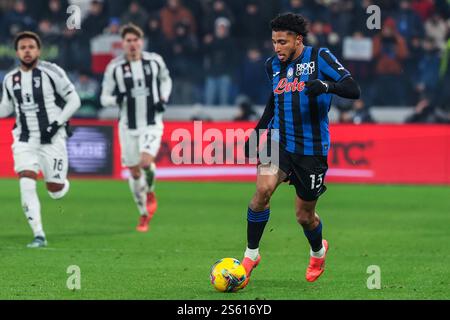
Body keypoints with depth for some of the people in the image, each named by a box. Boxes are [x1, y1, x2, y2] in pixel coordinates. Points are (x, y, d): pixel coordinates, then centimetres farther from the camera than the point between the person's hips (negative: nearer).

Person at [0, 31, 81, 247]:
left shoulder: (51, 72, -8)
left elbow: (74, 100, -4)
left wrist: (57, 124, -14)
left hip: (51, 138, -3)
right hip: (24, 140, 3)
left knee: (55, 191, 0)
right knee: (27, 186, -15)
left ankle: (62, 185, 39)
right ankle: (39, 236, -11)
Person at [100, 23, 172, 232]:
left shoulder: (155, 61, -2)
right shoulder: (114, 67, -6)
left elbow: (165, 79, 19)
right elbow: (104, 98, -1)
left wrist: (163, 99, 2)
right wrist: (116, 99, -24)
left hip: (152, 123, -1)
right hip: (128, 126, 1)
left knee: (146, 162, -23)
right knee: (134, 171, 5)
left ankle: (150, 192, 11)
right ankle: (144, 214, 24)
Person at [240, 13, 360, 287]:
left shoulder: (319, 58, -7)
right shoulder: (273, 65, 8)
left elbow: (353, 89, -15)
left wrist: (326, 85, -33)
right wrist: (257, 132, 19)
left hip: (312, 149, -3)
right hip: (279, 140, 3)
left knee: (305, 216, 7)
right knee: (263, 189, -25)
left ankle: (318, 251, 42)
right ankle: (251, 255, -12)